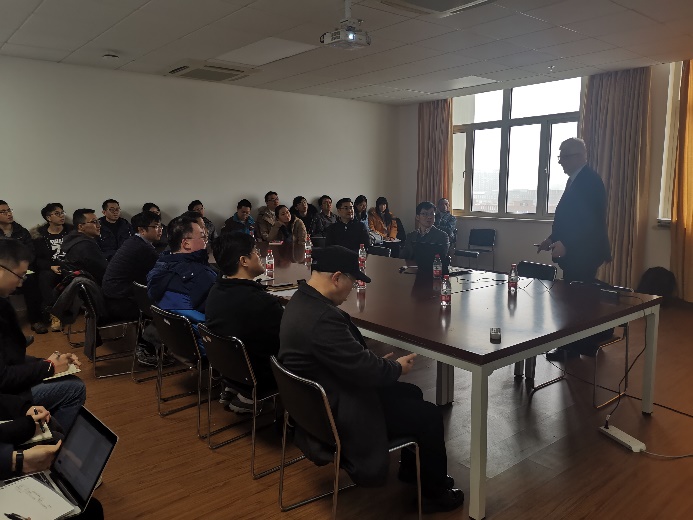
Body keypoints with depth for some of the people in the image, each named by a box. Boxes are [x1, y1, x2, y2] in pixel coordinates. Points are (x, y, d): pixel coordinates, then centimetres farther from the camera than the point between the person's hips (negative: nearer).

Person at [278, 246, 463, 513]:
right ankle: (434, 493, 21)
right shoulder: (321, 318, -33)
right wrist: (397, 367, -9)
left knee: (412, 394, 20)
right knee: (429, 415, -1)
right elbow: (363, 368, -28)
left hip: (321, 398, 10)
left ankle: (411, 467, 38)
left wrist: (378, 362, 3)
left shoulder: (303, 300, 1)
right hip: (336, 413, -10)